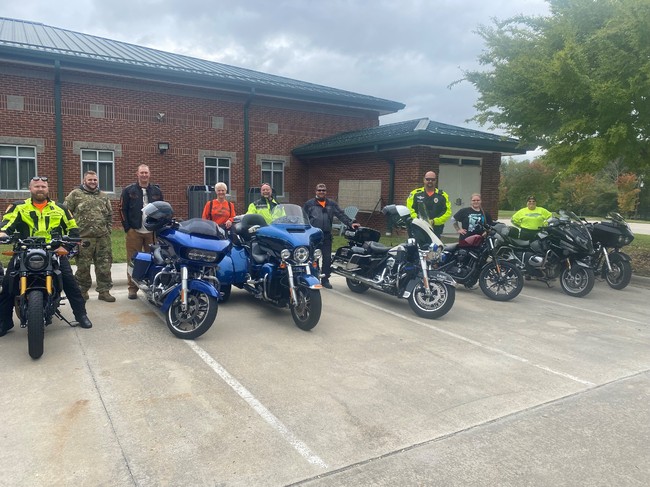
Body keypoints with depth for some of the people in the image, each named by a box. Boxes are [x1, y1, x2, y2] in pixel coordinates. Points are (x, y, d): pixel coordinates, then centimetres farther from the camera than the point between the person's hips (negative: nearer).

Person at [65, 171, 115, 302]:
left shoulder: (103, 196, 16)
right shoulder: (75, 194, 2)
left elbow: (110, 214, 21)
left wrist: (108, 229, 12)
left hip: (103, 237, 4)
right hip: (83, 237, -4)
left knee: (104, 265, 5)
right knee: (83, 267, 3)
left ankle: (104, 291, 14)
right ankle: (82, 291, 17)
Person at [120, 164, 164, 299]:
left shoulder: (157, 191, 12)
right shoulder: (128, 191, 5)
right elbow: (123, 210, 4)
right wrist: (127, 228, -3)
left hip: (152, 232, 2)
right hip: (134, 232, -1)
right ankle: (132, 288, 9)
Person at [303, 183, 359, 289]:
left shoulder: (332, 204, 10)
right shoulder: (309, 204, 5)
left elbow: (341, 214, 1)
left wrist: (350, 223, -13)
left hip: (326, 236, 2)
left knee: (327, 258, 5)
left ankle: (325, 279, 15)